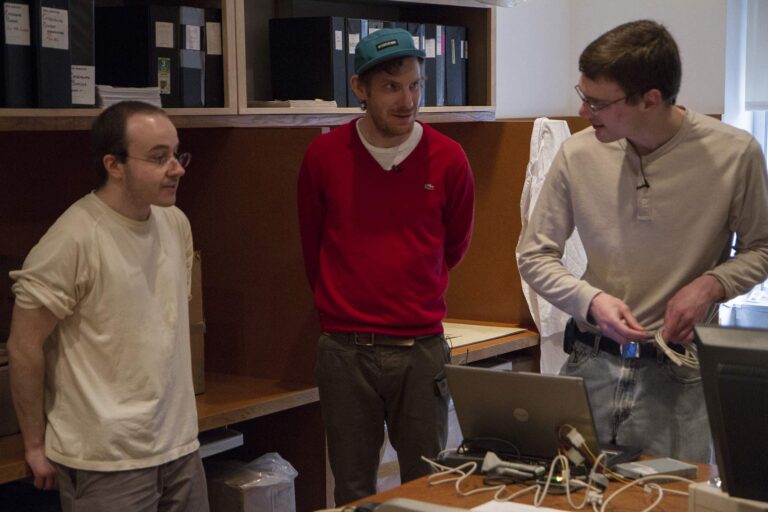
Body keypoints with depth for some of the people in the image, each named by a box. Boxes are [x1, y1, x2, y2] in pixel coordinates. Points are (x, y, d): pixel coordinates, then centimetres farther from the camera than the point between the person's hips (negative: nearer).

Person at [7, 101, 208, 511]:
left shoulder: (176, 223, 5)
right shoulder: (75, 239, -17)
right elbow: (24, 346, -11)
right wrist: (35, 446, -5)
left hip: (181, 446, 7)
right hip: (107, 462, -6)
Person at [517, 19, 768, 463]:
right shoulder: (578, 155, -4)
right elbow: (535, 256, 5)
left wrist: (711, 285, -14)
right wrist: (591, 300, -12)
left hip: (678, 374, -2)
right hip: (591, 363, 2)